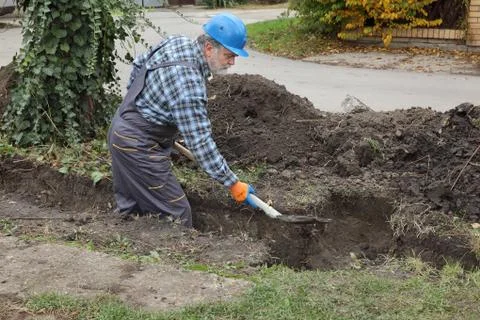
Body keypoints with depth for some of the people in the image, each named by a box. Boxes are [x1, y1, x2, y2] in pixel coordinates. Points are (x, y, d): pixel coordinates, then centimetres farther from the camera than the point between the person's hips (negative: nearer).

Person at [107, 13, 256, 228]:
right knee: (176, 215, -5)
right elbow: (200, 143, -28)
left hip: (123, 131, 10)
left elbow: (139, 65, 15)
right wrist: (233, 184, -21)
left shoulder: (177, 42, -1)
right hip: (139, 146, -10)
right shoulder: (189, 83, -29)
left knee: (132, 209, 17)